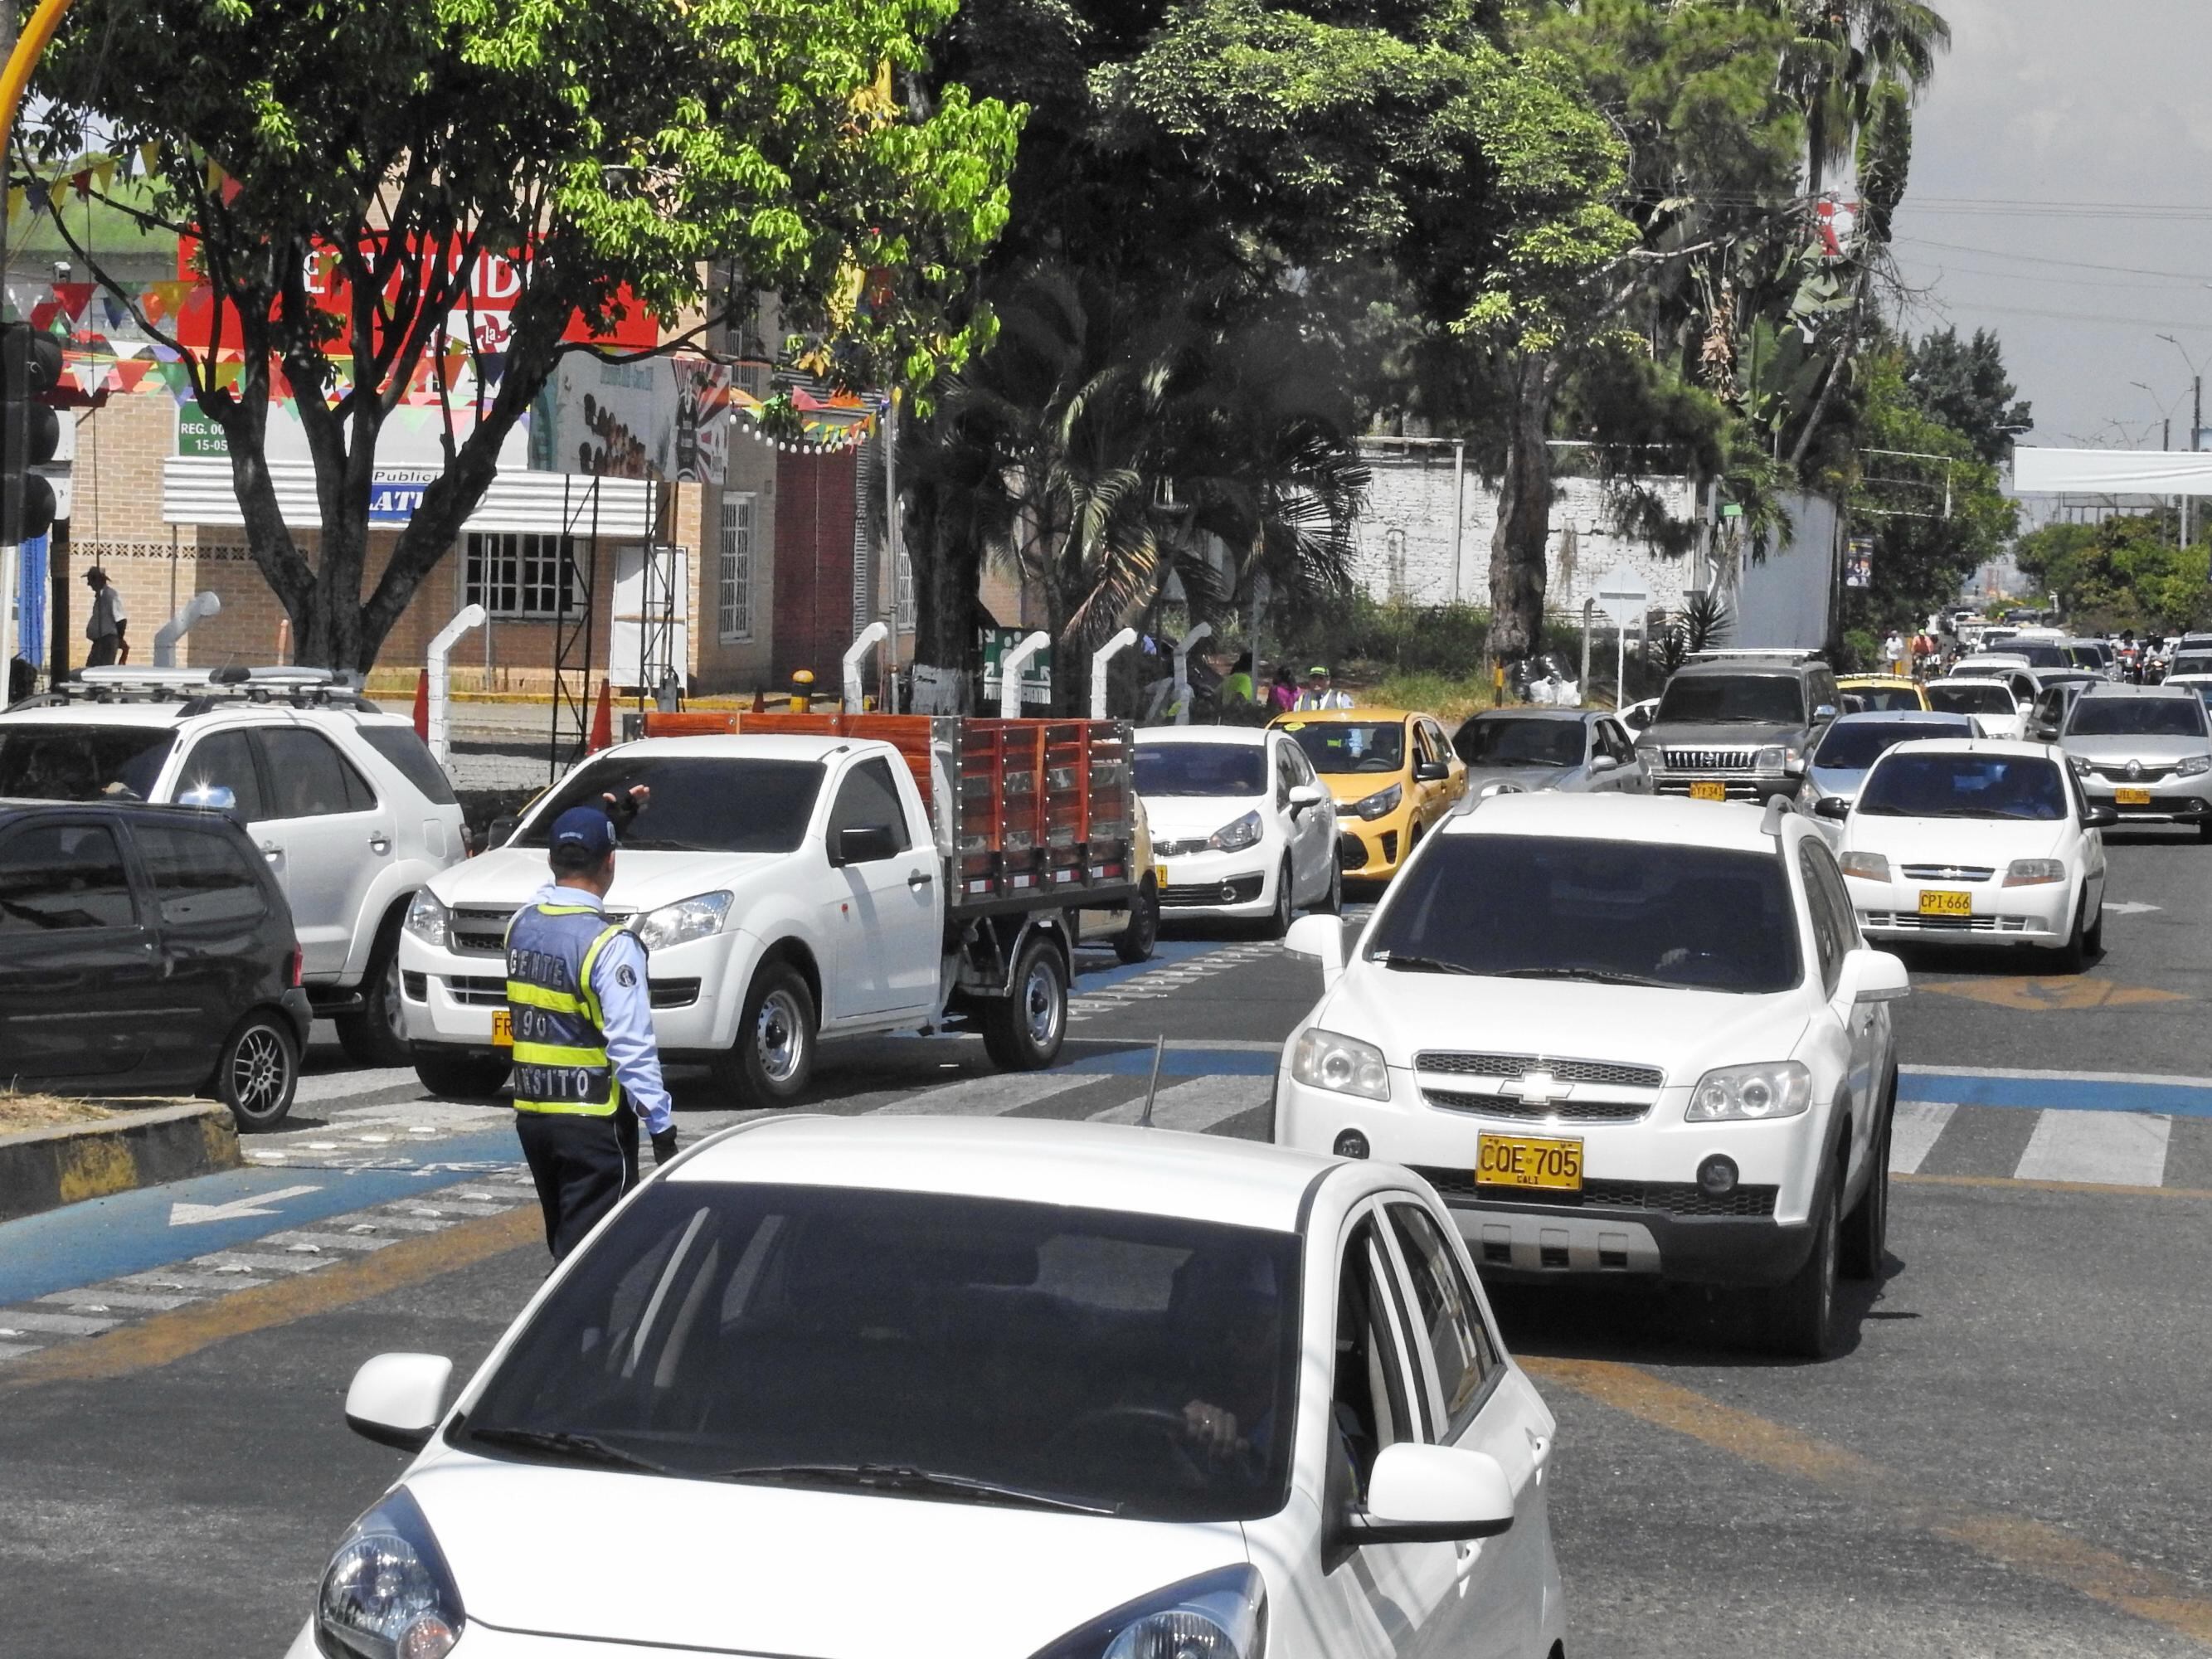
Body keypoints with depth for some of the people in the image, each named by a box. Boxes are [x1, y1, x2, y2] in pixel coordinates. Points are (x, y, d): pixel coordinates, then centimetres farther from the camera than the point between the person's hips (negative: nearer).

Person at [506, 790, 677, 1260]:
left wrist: (605, 820, 35)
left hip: (531, 1113, 7)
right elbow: (632, 1046, -21)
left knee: (565, 1243, 19)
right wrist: (662, 1126, -18)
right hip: (592, 1122, -7)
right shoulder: (610, 944, -18)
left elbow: (563, 872, 27)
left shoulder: (522, 923, 3)